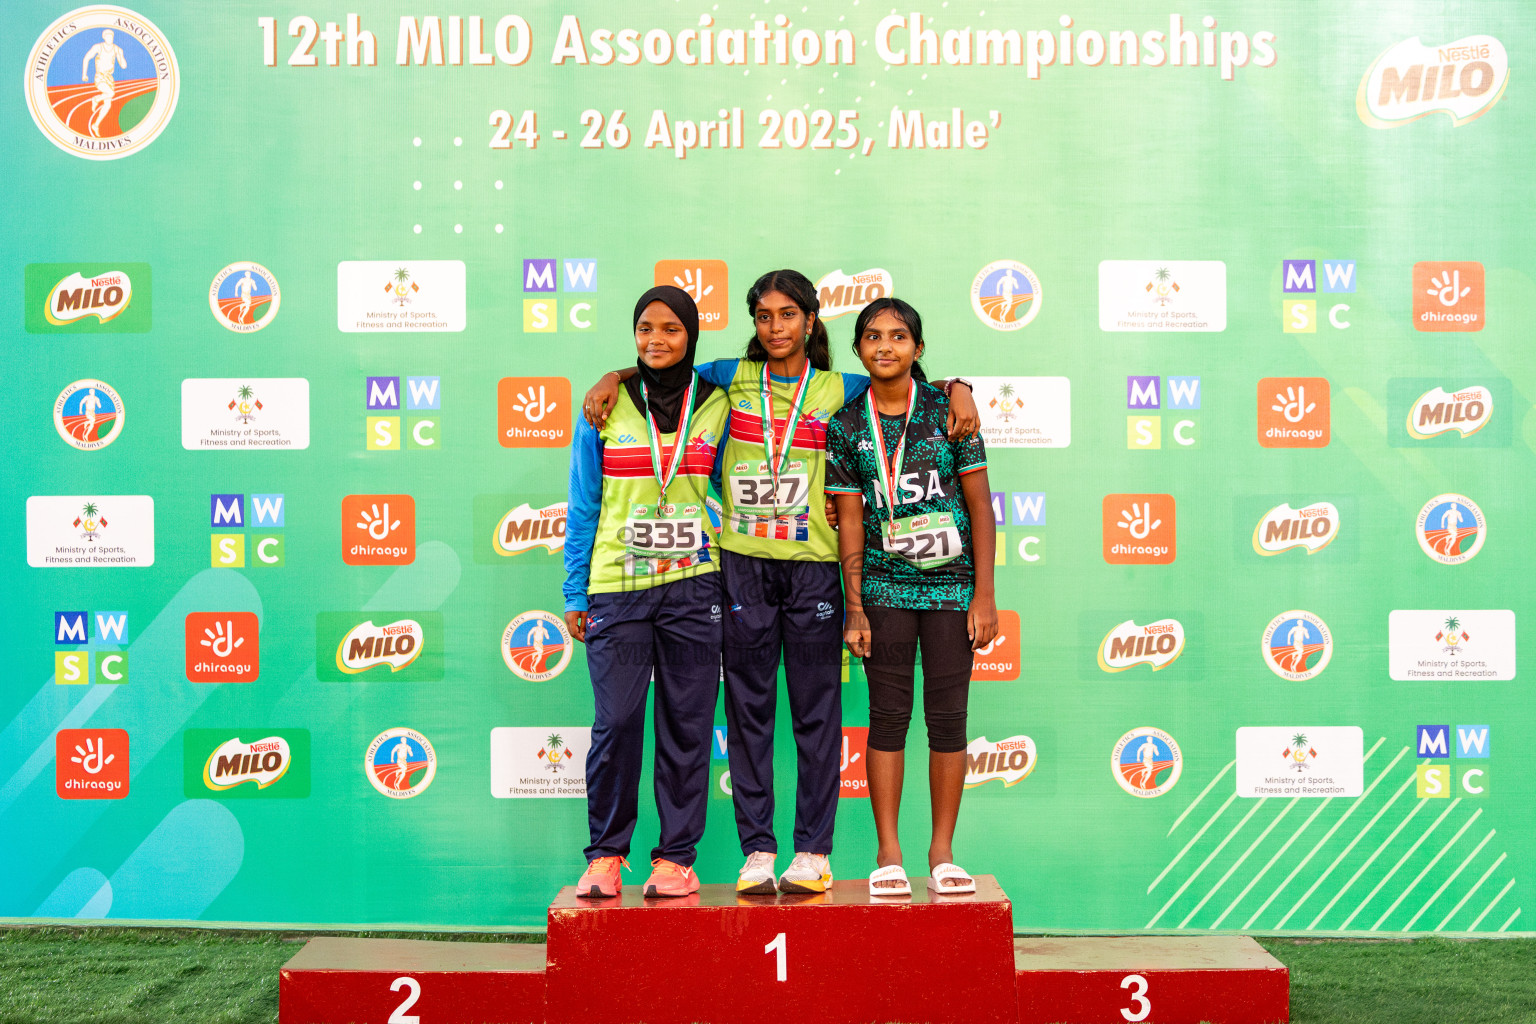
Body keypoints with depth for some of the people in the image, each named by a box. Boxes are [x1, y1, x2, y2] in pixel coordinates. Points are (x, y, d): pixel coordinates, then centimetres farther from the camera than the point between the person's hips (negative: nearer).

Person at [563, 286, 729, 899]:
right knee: (615, 722, -6)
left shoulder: (716, 407, 7)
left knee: (686, 725, 2)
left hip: (693, 588, 1)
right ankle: (604, 854, 9)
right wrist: (576, 595, 4)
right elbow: (583, 508, 7)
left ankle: (676, 856, 11)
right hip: (617, 589, -1)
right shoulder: (606, 407, 5)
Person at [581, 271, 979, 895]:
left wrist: (958, 388, -5)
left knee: (816, 712, 1)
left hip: (811, 565, -1)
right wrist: (612, 379, -1)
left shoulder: (838, 391, 7)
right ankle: (757, 850, 9)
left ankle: (813, 852, 8)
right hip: (742, 564, 1)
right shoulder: (733, 378, 9)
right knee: (748, 710, 3)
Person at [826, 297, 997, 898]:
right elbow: (850, 522, 4)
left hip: (951, 586, 0)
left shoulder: (947, 410, -1)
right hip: (884, 588, 1)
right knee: (888, 715, 1)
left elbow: (980, 506, 0)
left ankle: (942, 853, 12)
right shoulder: (846, 426, 3)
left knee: (948, 717, 2)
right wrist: (854, 610, 0)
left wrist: (984, 595, -4)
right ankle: (888, 854, 9)